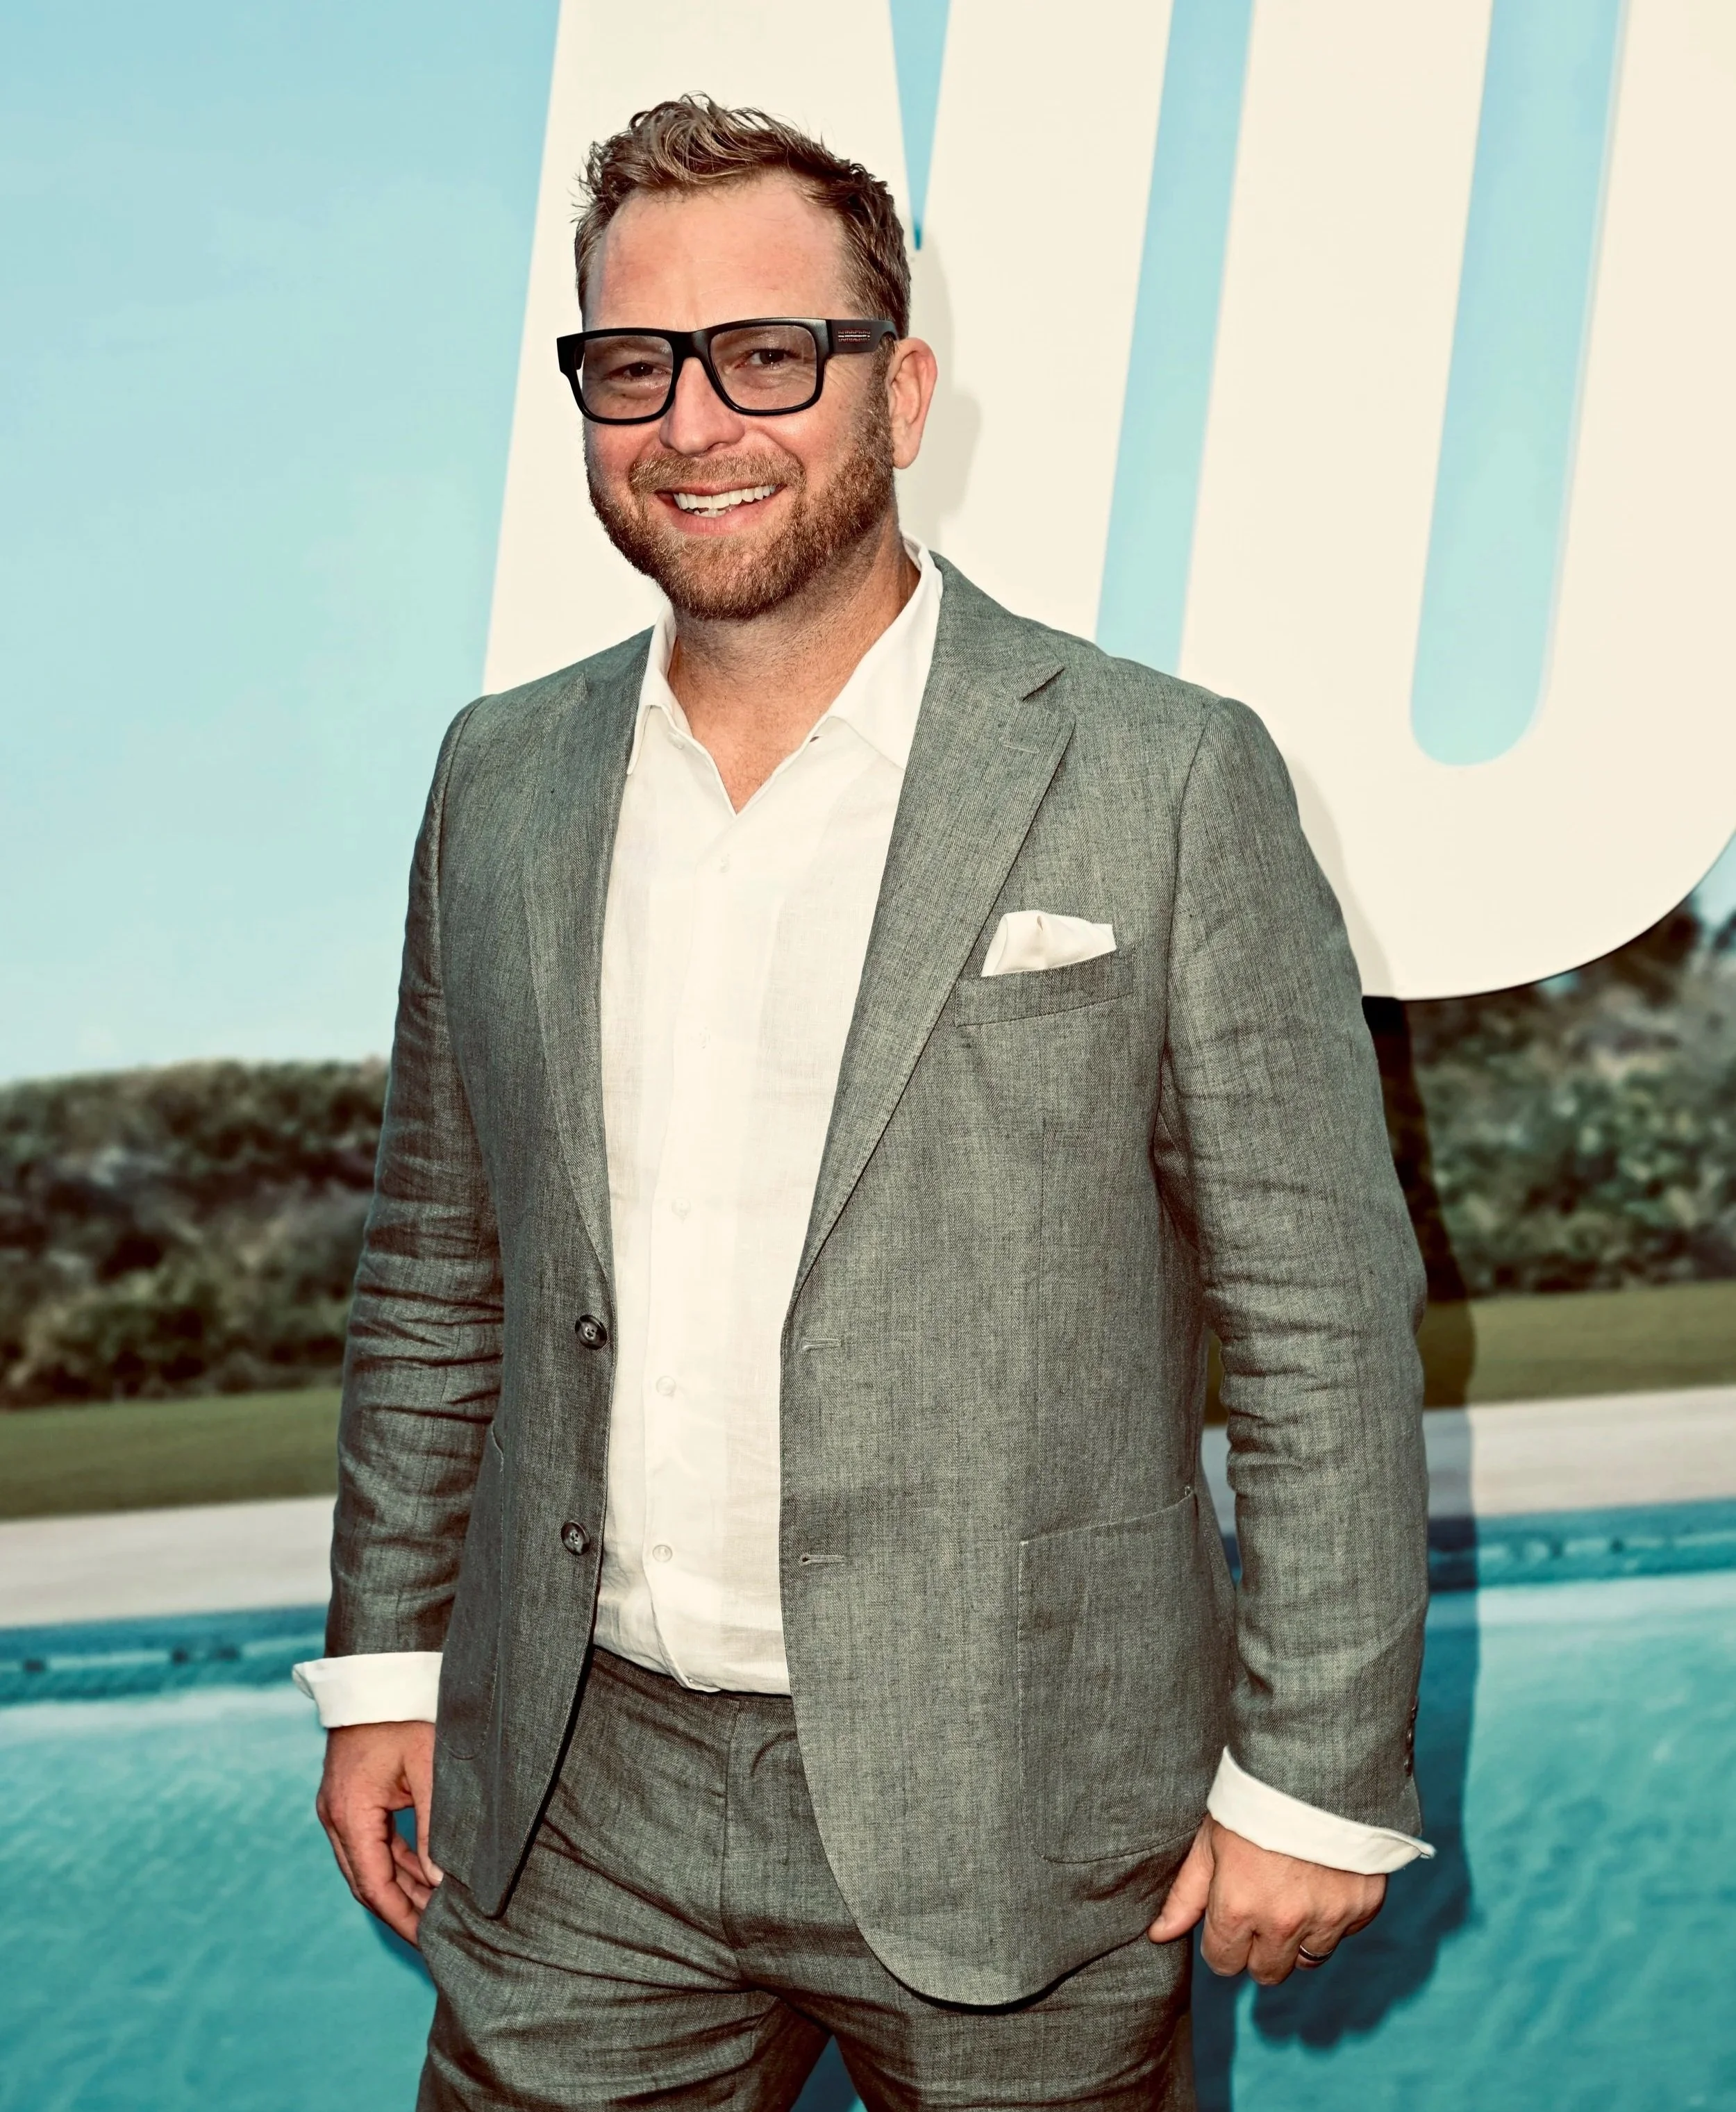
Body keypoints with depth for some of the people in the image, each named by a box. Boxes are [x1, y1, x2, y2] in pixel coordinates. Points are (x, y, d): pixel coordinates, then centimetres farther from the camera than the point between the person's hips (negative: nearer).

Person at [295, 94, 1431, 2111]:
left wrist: (1317, 1779, -7)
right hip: (580, 1815, 4)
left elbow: (1324, 1324, -8)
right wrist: (386, 1660, 11)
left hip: (1009, 1819, -3)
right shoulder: (504, 776, 5)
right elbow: (437, 1268, 12)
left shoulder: (1167, 782, -10)